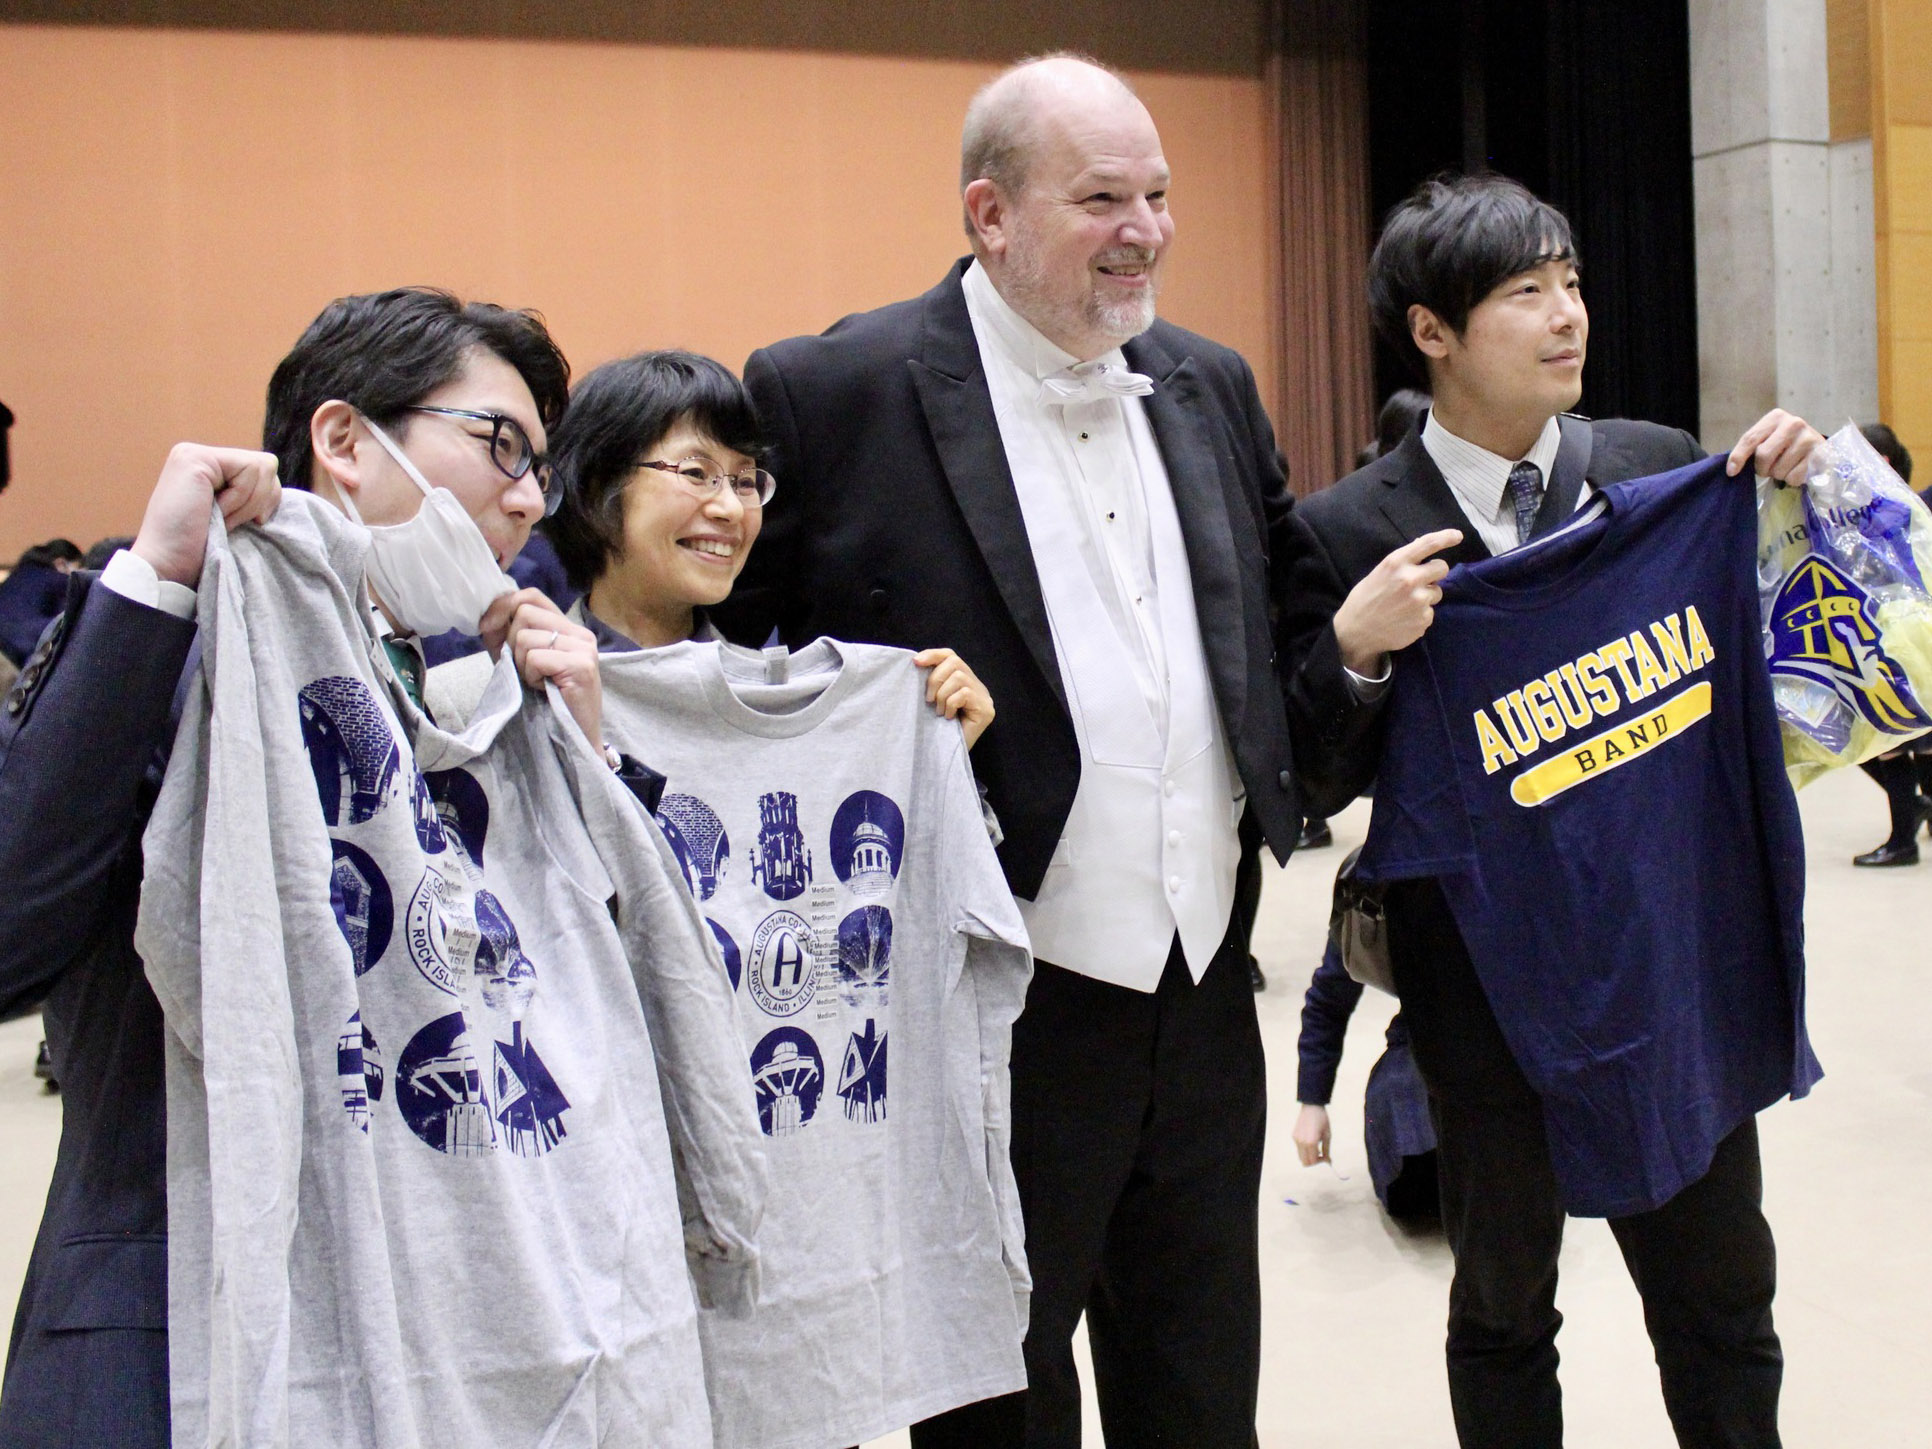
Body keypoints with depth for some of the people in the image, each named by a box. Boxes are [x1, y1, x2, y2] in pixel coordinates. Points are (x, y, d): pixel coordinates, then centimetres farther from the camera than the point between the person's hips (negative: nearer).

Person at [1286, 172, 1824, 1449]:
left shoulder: (1660, 467, -1)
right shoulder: (1352, 531, -10)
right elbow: (1323, 782, -9)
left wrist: (1790, 497, -6)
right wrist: (1355, 650, -26)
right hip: (1489, 988, -2)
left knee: (1722, 1296, 16)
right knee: (1503, 1309, 17)